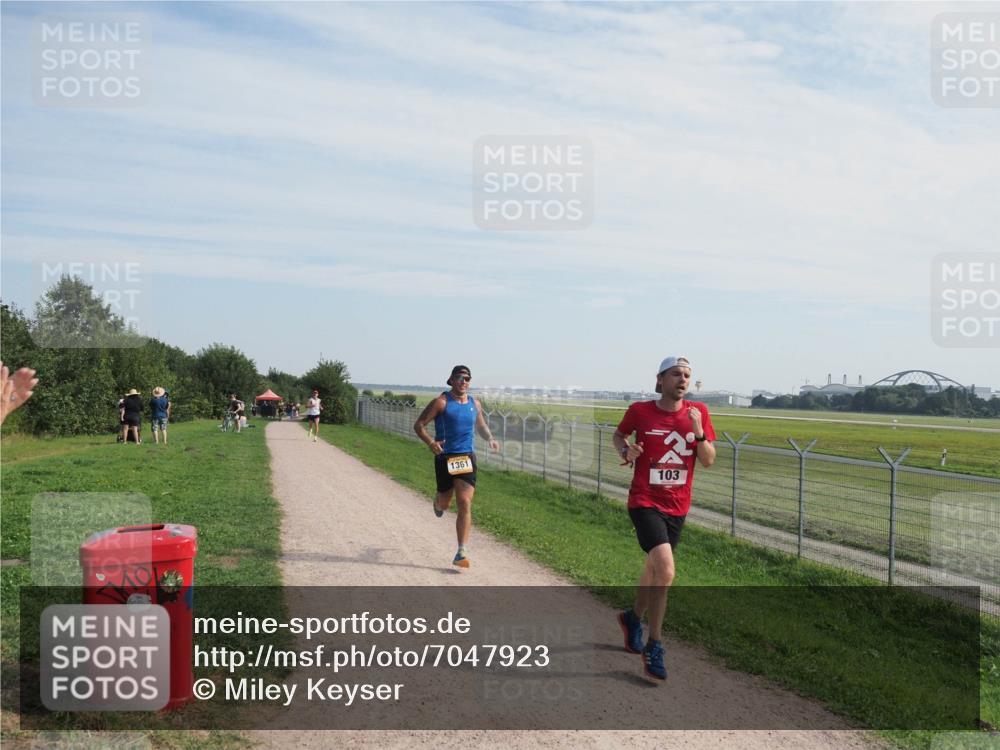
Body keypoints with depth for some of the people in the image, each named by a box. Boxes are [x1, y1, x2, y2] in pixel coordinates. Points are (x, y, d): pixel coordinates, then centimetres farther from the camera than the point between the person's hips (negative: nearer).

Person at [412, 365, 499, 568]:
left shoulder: (474, 403, 8)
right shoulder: (441, 402, -7)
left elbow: (481, 424, 25)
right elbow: (419, 425, -7)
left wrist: (490, 438, 5)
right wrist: (430, 442, -24)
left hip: (467, 458, 3)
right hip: (445, 458, -2)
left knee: (465, 504, -8)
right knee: (445, 503, 11)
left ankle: (462, 553, -6)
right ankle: (438, 503, 53)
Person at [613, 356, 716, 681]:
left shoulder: (699, 412, -1)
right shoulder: (639, 410, -7)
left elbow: (708, 461, -2)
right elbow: (619, 434, 12)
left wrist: (698, 432, -19)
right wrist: (625, 450, -9)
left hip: (678, 506, 5)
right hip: (645, 502, -4)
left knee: (654, 569, 19)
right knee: (666, 571, -20)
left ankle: (633, 618, 47)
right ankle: (654, 648, -6)